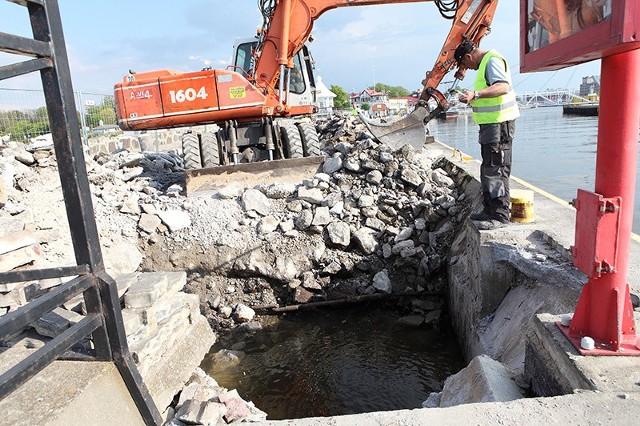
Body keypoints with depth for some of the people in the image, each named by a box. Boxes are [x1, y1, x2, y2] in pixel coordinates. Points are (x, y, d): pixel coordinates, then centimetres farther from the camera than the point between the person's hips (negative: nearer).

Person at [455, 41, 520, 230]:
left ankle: (500, 216, -5)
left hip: (499, 124, -11)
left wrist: (476, 94, -38)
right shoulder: (485, 63, 19)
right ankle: (489, 210, 26)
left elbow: (503, 87, -29)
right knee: (488, 170, 16)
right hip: (491, 123, 11)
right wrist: (473, 99, 23)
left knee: (496, 170, -10)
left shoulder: (492, 60, -13)